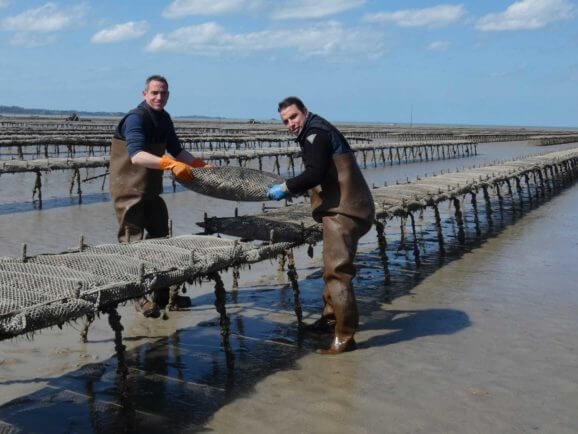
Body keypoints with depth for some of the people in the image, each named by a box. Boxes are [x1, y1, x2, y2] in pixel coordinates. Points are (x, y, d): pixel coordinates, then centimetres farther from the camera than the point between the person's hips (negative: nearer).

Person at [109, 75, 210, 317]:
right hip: (129, 190, -9)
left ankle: (163, 292, 25)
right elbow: (136, 156, -36)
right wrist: (171, 164, -46)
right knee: (133, 243, -4)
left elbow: (176, 150, 18)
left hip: (151, 190, 9)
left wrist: (200, 165, 7)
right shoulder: (136, 118, -20)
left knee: (160, 238, 13)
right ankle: (139, 298, 4)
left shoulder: (164, 118, 7)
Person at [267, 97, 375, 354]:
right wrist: (294, 189, 23)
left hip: (343, 212, -11)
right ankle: (330, 318, 36)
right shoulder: (319, 132, 20)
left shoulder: (315, 133, -11)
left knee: (336, 271, -10)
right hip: (346, 209, 11)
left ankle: (344, 337, -6)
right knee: (332, 267, 22)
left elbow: (315, 173, -24)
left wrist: (286, 187, -16)